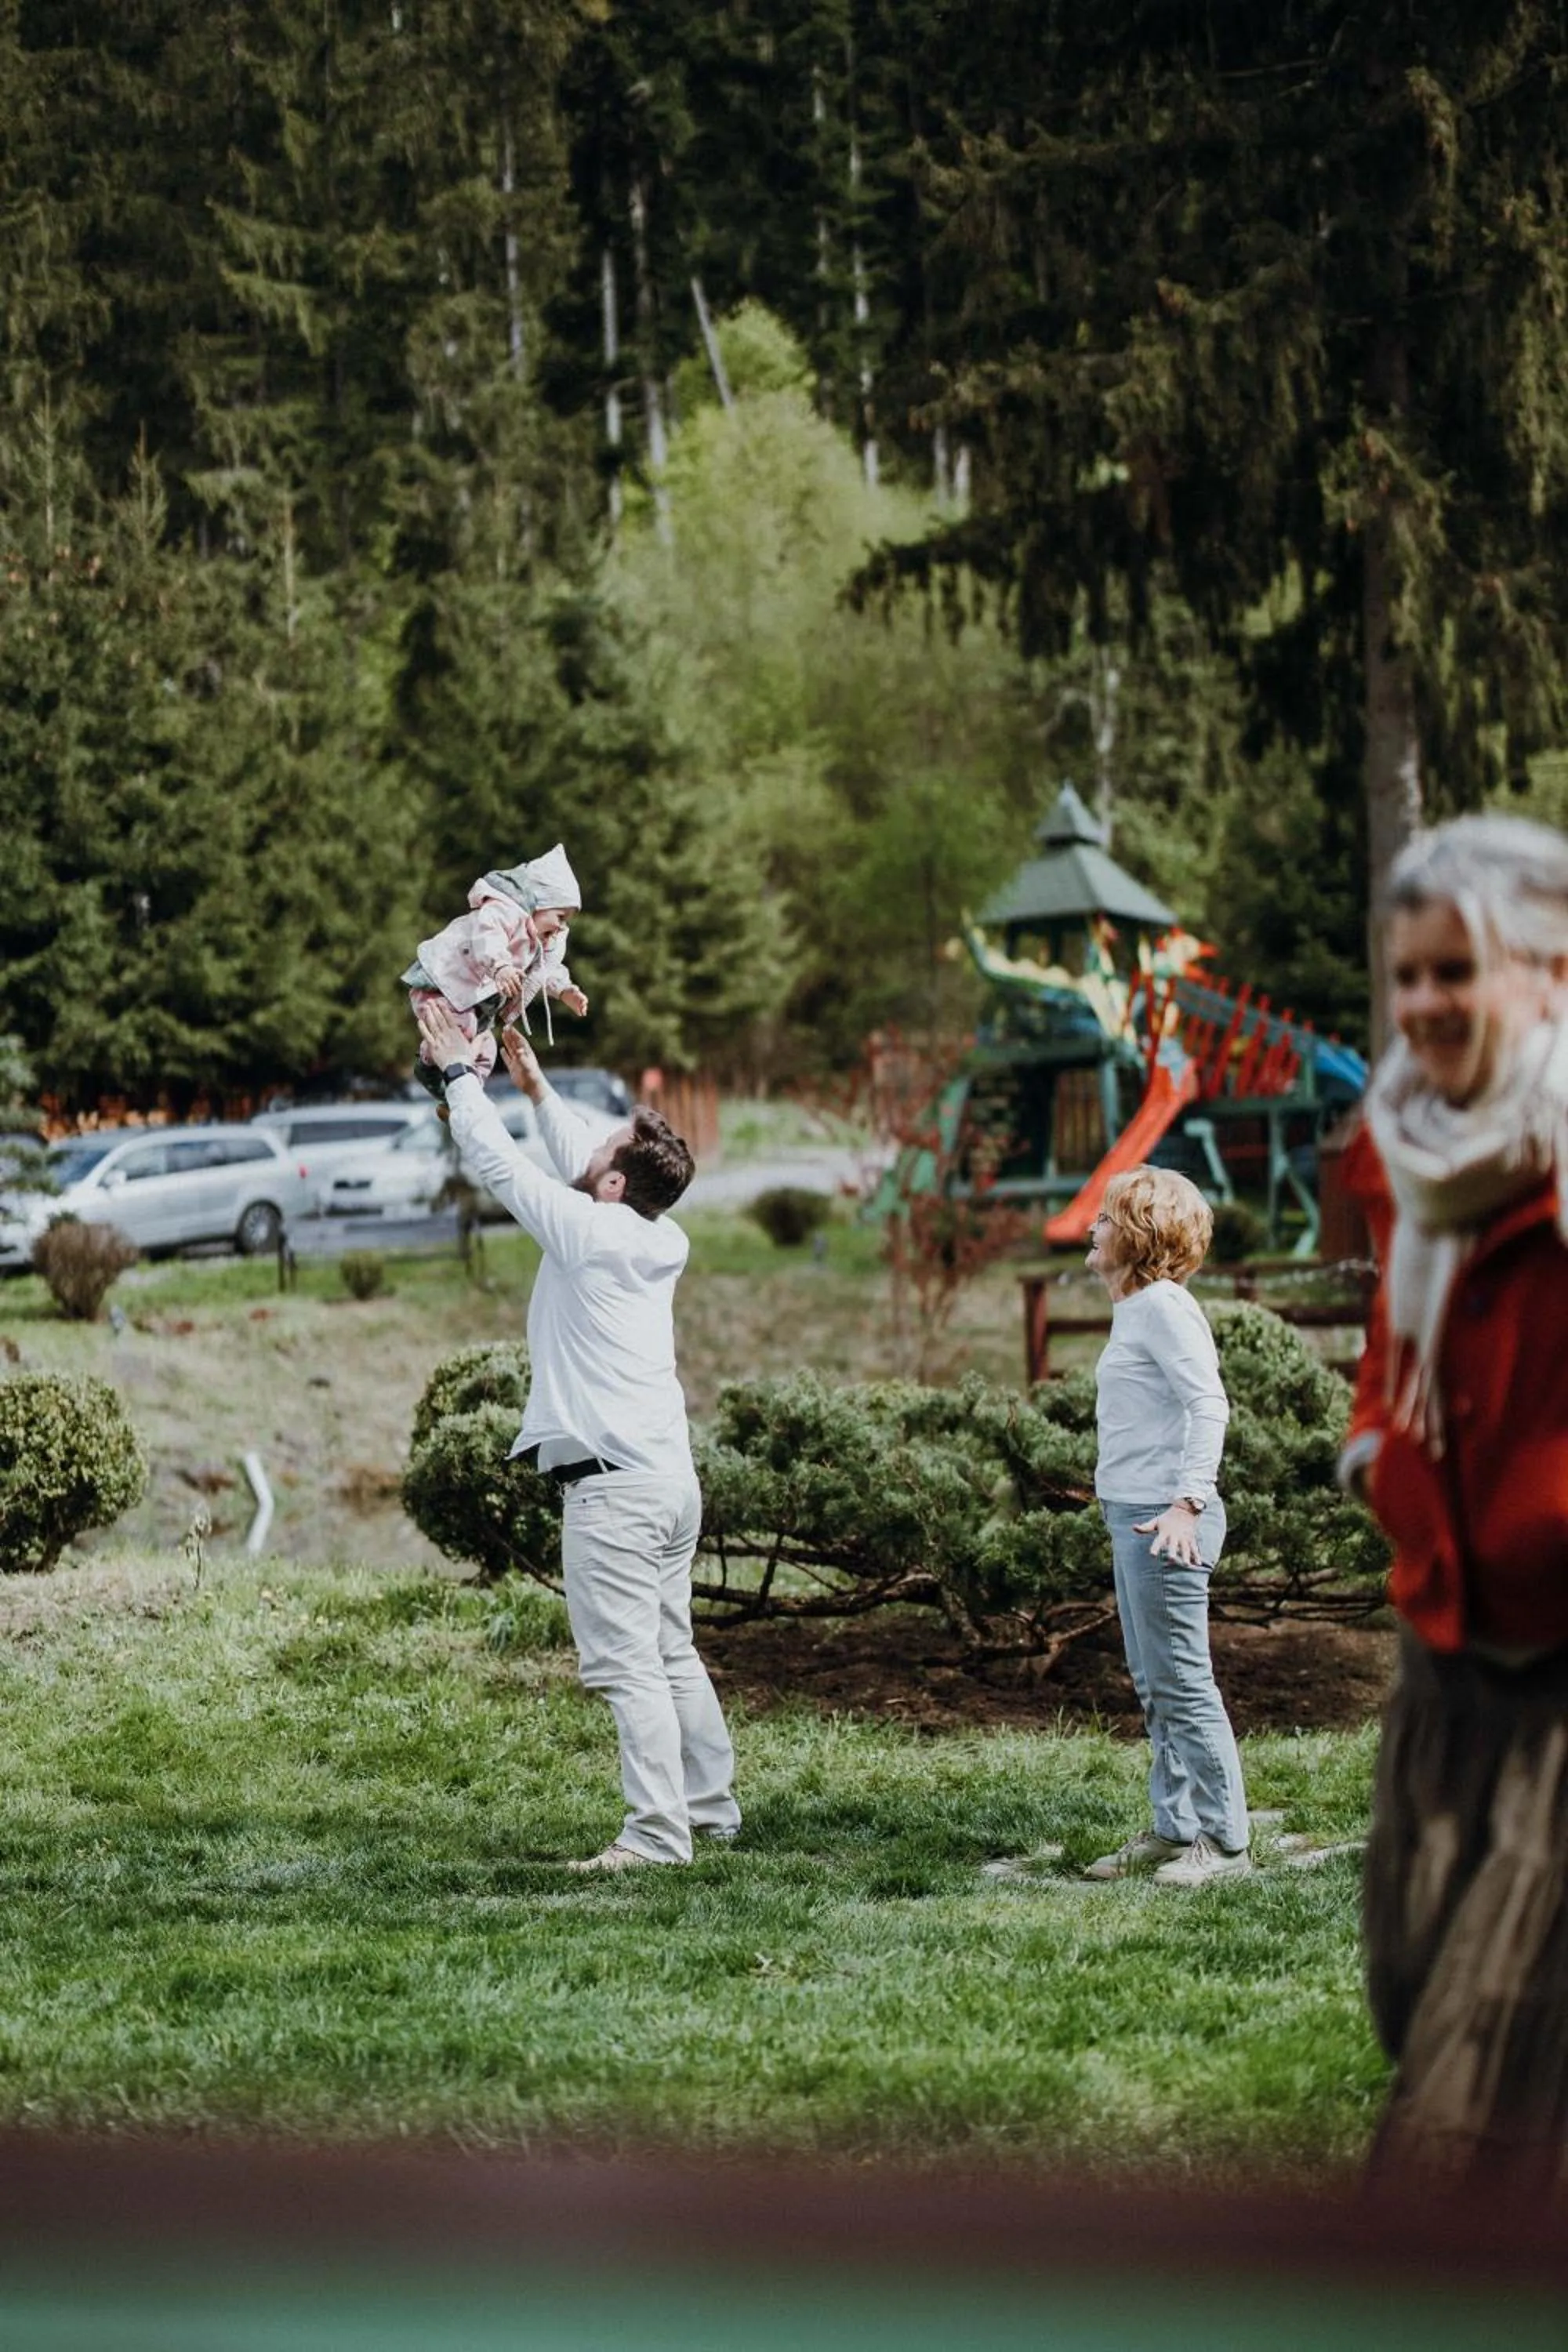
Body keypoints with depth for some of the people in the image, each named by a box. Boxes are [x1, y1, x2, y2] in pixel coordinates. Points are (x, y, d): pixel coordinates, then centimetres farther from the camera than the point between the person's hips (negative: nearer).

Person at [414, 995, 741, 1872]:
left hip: (613, 1486, -9)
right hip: (672, 1477, 9)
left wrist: (460, 1073, 8)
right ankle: (712, 1805, 24)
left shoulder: (588, 1231, -12)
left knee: (628, 1663, -10)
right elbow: (584, 1168, 27)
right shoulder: (663, 1242, 9)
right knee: (673, 1653, 17)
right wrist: (537, 1085, 35)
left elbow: (497, 1163, -4)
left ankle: (658, 1834, -14)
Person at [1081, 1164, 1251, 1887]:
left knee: (1182, 1683, -6)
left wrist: (1187, 1502, -29)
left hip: (1164, 1521, -10)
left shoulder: (1164, 1307, -13)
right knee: (1154, 1686, 14)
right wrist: (1167, 1504, 15)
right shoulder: (1135, 1309, 16)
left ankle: (1224, 1840, -1)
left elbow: (1208, 1405, -21)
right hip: (1133, 1519, 10)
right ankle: (1174, 1828, 21)